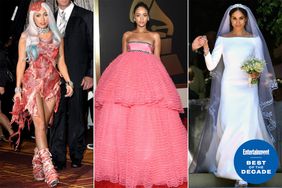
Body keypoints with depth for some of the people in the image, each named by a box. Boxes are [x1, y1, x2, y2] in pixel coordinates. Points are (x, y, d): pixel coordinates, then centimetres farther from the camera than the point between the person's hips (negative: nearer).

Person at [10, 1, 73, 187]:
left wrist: (68, 82, 0)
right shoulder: (26, 36, 3)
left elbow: (61, 62, 11)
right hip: (33, 83, -3)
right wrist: (18, 87, -3)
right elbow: (21, 62, 2)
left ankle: (37, 163, 19)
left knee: (44, 124, 6)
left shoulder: (57, 36, 10)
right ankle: (48, 167, -16)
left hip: (52, 84, 3)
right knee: (40, 124, -12)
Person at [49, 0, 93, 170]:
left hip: (78, 77, -3)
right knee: (57, 117, 2)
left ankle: (76, 156, 21)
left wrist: (90, 74, -8)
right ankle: (58, 159, 10)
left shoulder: (85, 16, 2)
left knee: (77, 117, 6)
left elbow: (94, 48, -1)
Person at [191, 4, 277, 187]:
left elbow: (261, 66, 5)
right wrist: (205, 48, -15)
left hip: (248, 89, 0)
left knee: (247, 128, -6)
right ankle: (232, 164, 16)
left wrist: (257, 73, -16)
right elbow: (211, 66, -2)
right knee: (229, 128, -1)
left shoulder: (255, 39, 3)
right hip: (229, 88, 0)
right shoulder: (222, 39, 4)